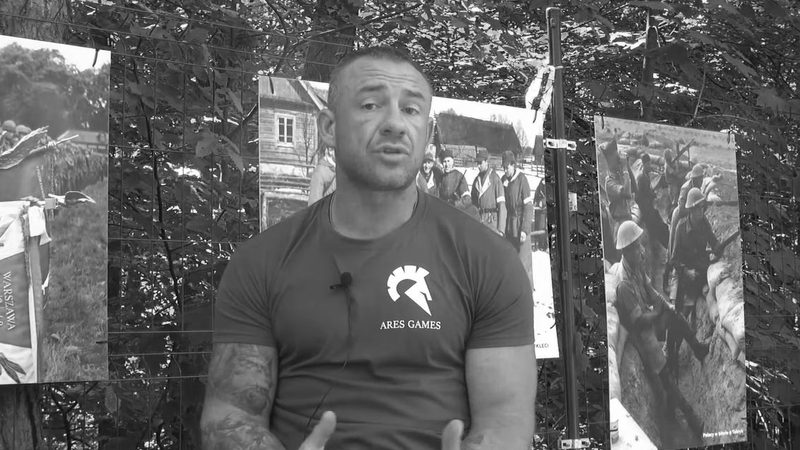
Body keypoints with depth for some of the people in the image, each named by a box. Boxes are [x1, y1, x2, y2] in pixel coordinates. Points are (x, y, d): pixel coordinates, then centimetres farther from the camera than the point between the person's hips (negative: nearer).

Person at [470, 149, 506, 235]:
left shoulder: (495, 179, -6)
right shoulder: (476, 180, 13)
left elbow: (501, 204, -9)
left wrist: (501, 229, -14)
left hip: (492, 220, -6)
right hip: (478, 220, 6)